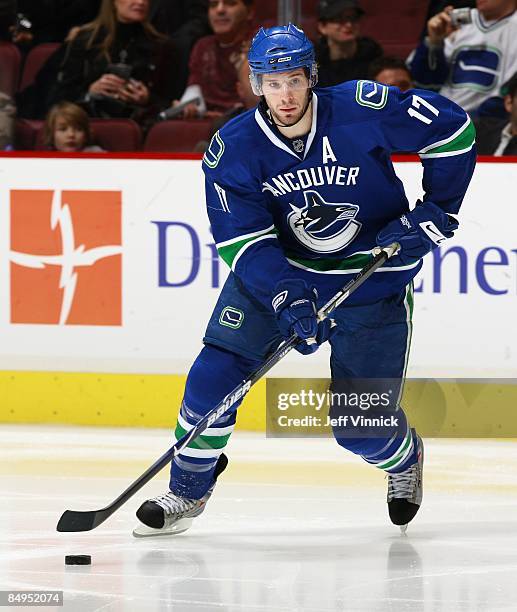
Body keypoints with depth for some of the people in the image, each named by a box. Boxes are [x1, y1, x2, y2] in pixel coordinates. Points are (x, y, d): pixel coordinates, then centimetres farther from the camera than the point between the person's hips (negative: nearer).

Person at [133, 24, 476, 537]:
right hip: (275, 272, 2)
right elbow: (242, 240, -19)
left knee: (361, 426, -3)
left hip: (373, 279, -2)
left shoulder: (364, 111, -22)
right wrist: (288, 299, -33)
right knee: (216, 372, -13)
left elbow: (453, 129, -11)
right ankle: (188, 490, 6)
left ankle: (404, 460, 34)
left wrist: (435, 211, -12)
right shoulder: (233, 149, -16)